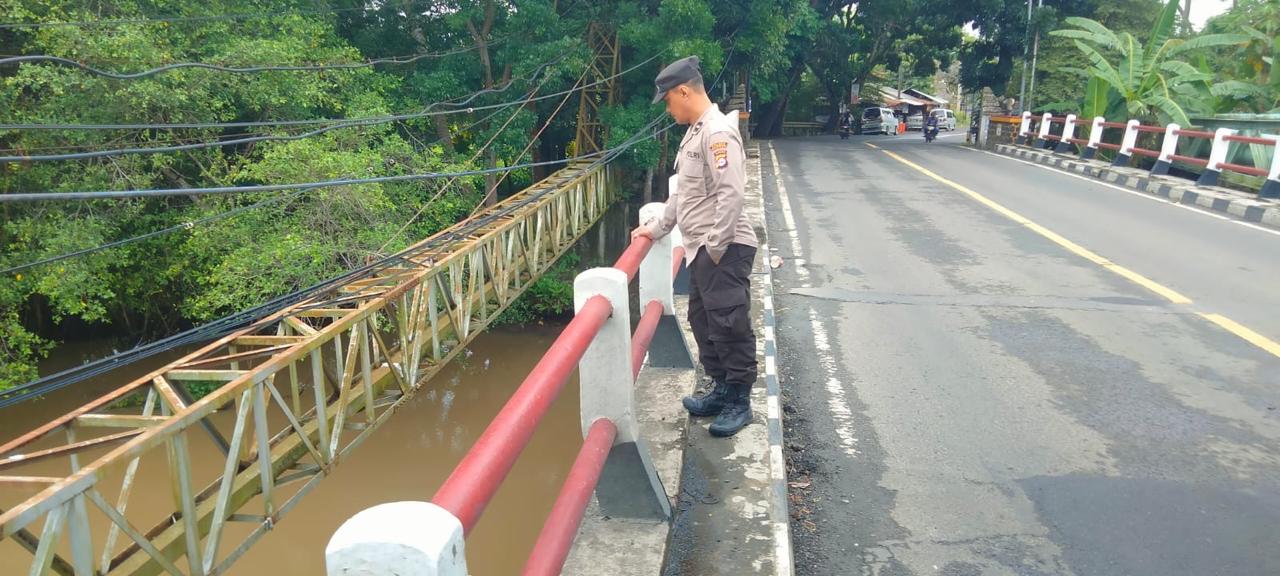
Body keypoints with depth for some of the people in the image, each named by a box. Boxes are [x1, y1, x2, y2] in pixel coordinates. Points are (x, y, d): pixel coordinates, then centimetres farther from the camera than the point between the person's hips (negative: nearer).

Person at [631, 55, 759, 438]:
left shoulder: (719, 132, -15)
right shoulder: (694, 132, 16)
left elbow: (732, 194, -23)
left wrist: (716, 247, -21)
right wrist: (657, 228, 24)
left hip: (724, 250, -10)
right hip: (701, 248, 10)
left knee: (730, 323, -3)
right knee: (703, 320, 15)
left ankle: (739, 402, 9)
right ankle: (722, 389, 28)